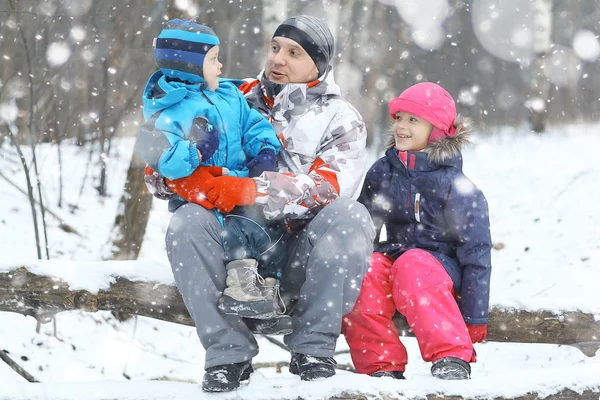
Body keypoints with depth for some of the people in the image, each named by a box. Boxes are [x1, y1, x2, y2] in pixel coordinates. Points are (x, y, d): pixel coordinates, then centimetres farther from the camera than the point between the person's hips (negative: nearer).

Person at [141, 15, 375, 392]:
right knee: (188, 223, -26)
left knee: (349, 216, -30)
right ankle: (229, 351, -21)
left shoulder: (340, 119, 5)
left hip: (302, 260, -2)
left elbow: (328, 187, -14)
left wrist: (251, 190, -28)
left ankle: (314, 347, -21)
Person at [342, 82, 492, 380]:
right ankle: (380, 365, -27)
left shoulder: (455, 186, -7)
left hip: (441, 270, -4)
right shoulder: (382, 174, 7)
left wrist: (474, 319, -9)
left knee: (411, 266, -38)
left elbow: (476, 252, -7)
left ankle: (452, 357, -38)